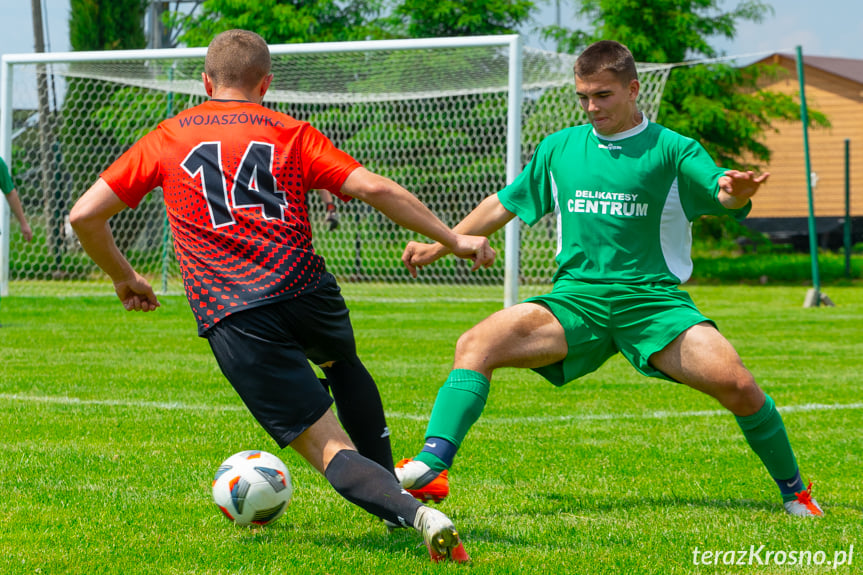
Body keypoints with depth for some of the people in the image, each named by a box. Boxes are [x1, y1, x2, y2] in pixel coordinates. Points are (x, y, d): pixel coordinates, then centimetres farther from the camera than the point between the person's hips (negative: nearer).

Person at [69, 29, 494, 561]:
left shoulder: (167, 138, 17)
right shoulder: (292, 134, 13)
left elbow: (85, 215, 15)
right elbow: (375, 188, 2)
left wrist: (124, 277, 31)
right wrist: (453, 239, 11)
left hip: (230, 316, -2)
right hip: (305, 288, 2)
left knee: (330, 448, -3)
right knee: (343, 362, 38)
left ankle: (413, 513, -29)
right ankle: (390, 491, 36)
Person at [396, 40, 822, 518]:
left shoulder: (671, 150, 3)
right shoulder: (559, 148, 15)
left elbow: (722, 195, -13)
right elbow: (504, 204, 25)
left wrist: (737, 192, -37)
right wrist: (440, 245, 22)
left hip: (653, 299, -3)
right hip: (576, 297, 3)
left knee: (736, 384, -21)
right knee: (476, 344, -21)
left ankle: (793, 491, 1)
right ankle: (430, 468, -30)